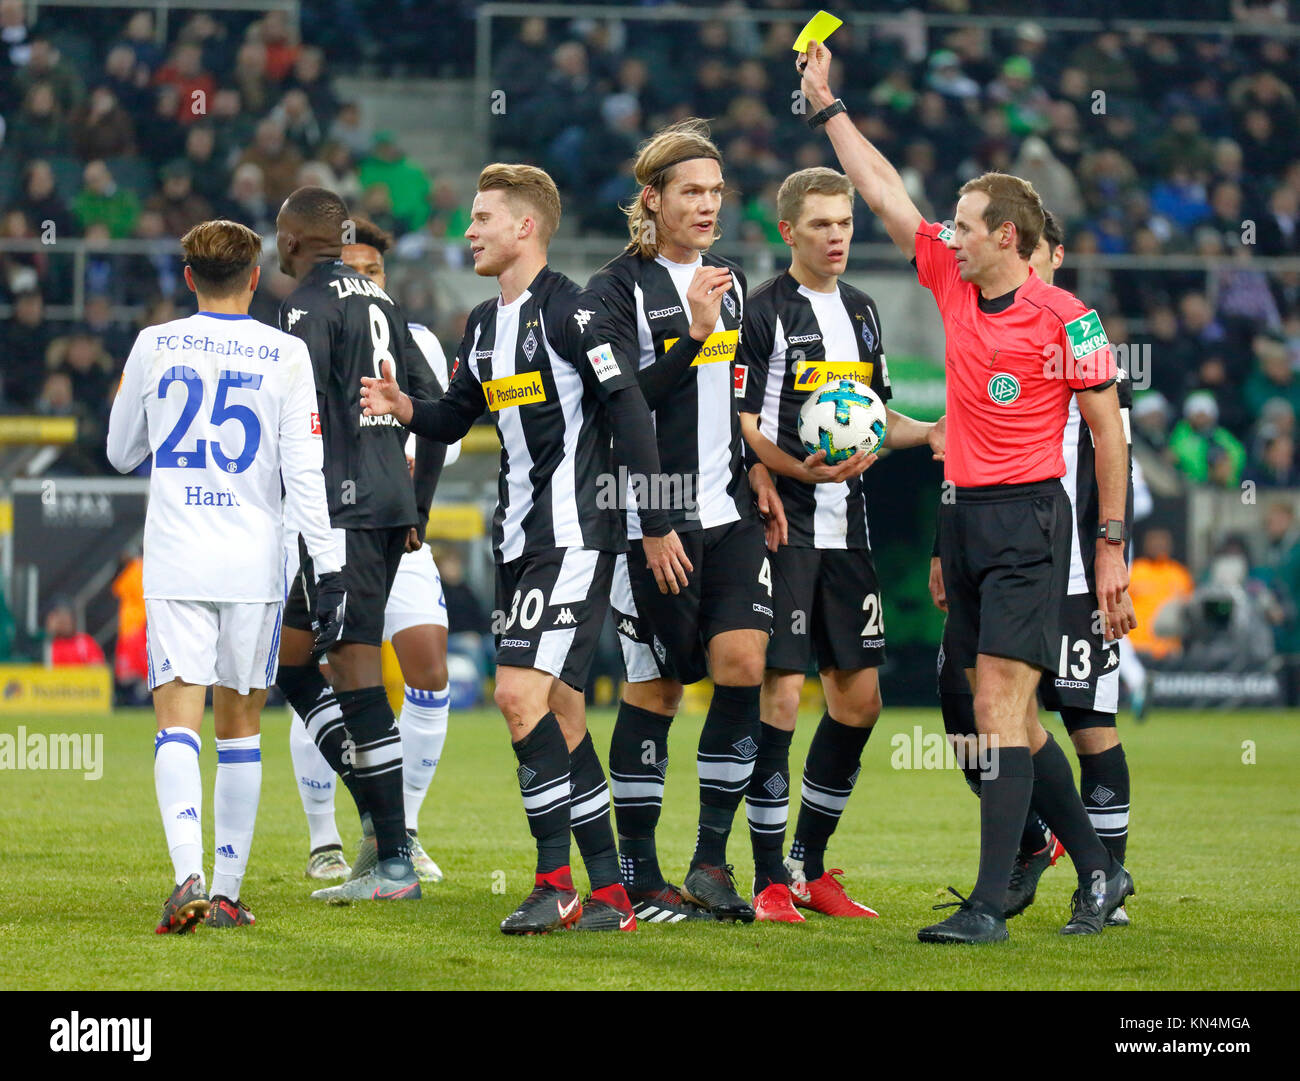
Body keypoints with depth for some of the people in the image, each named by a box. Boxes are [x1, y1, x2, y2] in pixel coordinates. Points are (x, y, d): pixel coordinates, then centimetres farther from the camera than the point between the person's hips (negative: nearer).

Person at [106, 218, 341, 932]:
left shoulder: (154, 346, 3)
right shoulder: (286, 356, 0)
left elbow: (121, 453, 15)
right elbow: (305, 473, -4)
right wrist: (329, 570, -2)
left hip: (174, 564, 0)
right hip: (254, 564, 0)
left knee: (177, 720, -5)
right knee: (240, 725, 11)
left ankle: (189, 877, -25)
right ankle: (227, 891, 10)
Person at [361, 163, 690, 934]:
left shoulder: (567, 310, -11)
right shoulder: (485, 324, 15)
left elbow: (630, 412, -13)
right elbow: (457, 417, 23)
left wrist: (657, 524, -14)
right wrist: (405, 409, 1)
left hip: (575, 535, -9)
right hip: (522, 537, 9)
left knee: (521, 692, -17)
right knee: (559, 708, 8)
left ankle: (555, 879, -12)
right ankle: (609, 893, 12)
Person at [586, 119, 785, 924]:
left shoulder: (729, 281, 14)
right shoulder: (619, 289, -6)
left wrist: (756, 467, 11)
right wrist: (693, 333, -22)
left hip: (731, 511, 5)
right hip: (652, 516, -5)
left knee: (744, 661, -10)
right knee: (656, 686, -1)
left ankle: (712, 860, -2)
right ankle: (638, 876, 8)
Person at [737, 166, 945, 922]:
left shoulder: (861, 310, 15)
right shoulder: (765, 312, -7)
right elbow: (742, 427, -11)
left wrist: (930, 433, 7)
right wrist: (807, 471, -24)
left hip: (846, 528, 7)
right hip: (783, 526, -7)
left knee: (859, 696, 7)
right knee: (781, 692, -8)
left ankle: (810, 865, 19)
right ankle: (771, 880, -2)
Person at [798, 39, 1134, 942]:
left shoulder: (1064, 318, -8)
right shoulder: (953, 284, 9)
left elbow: (1107, 431, -5)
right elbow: (883, 191, 17)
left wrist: (1113, 545, -6)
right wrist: (828, 107, 19)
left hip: (1029, 521, -7)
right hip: (962, 518, 7)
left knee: (999, 705, -13)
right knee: (1009, 717, 9)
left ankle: (989, 904, -17)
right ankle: (1098, 873, 21)